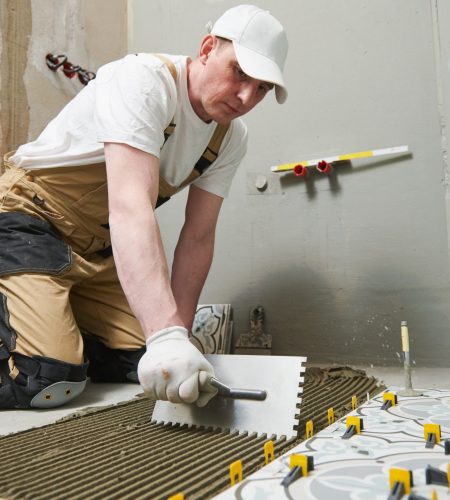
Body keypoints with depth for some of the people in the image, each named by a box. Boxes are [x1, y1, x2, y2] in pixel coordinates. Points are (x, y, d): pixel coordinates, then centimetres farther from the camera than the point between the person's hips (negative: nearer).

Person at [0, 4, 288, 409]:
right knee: (50, 381, -23)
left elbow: (198, 237, -2)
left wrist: (179, 335, -9)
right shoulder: (144, 81, -24)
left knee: (146, 367, -1)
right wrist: (167, 334, -46)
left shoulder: (230, 137, -2)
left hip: (100, 249, 7)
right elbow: (131, 208, -37)